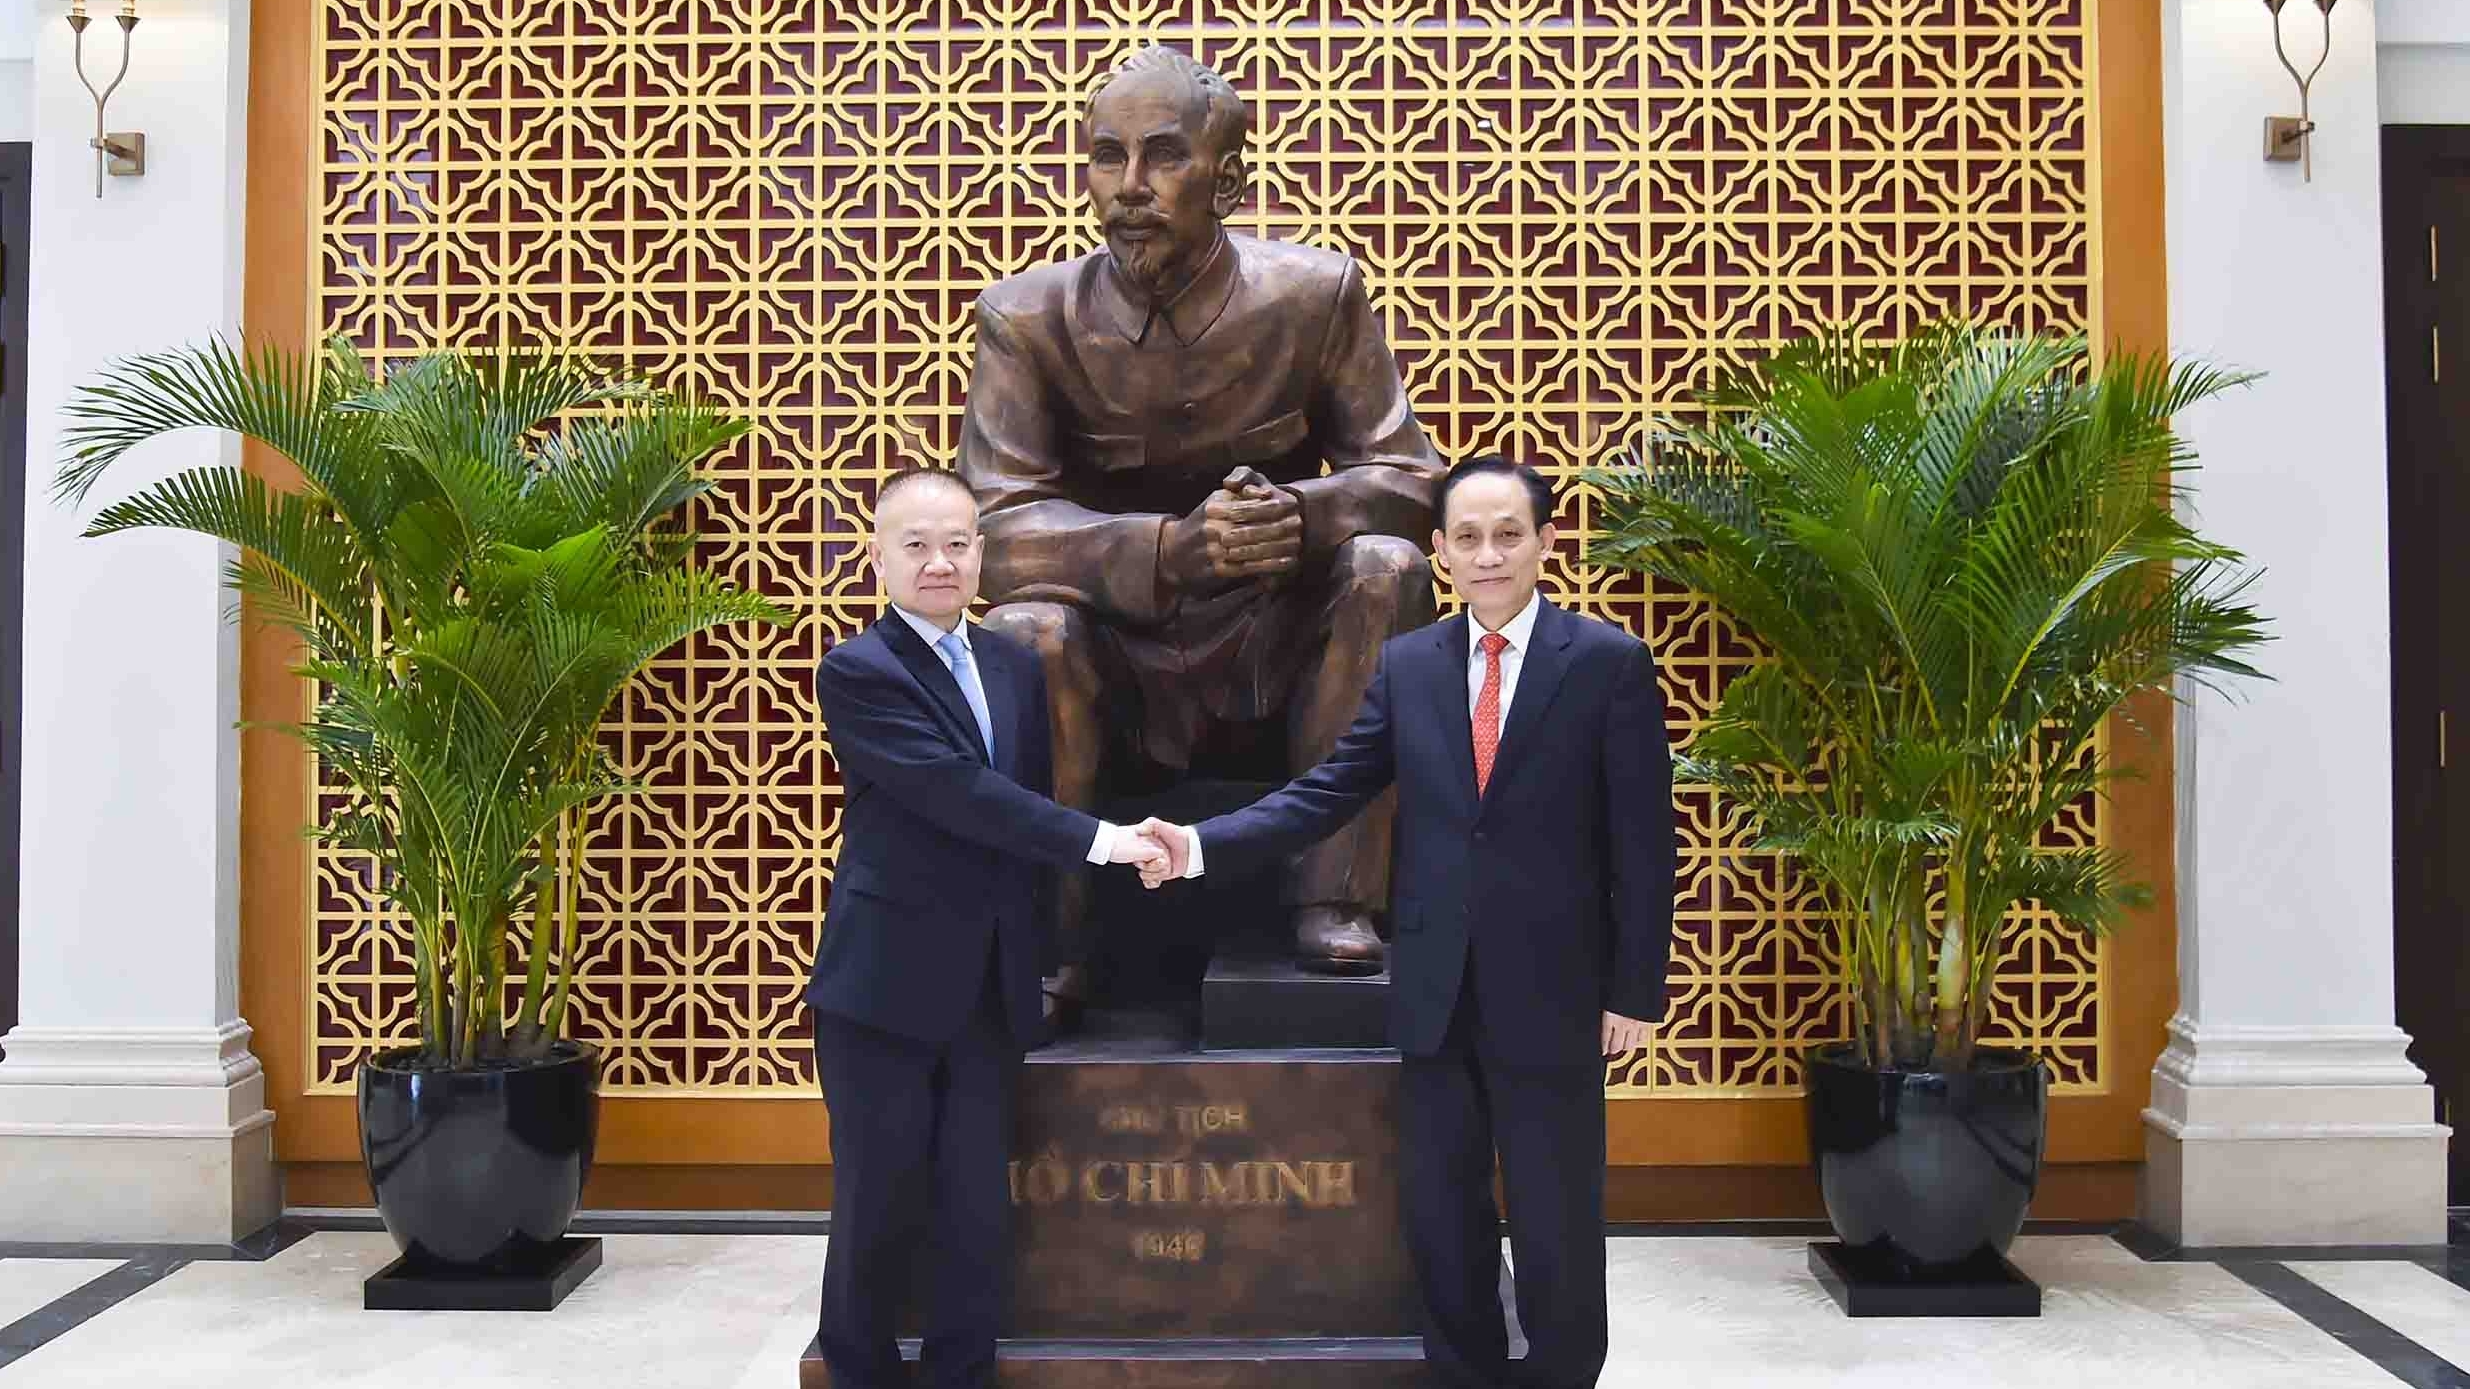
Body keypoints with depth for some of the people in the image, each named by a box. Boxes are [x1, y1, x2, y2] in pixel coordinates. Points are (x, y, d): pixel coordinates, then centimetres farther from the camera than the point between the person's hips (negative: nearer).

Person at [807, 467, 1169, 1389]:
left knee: (980, 1211, 9)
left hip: (993, 989, 5)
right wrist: (1098, 839, -20)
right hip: (887, 984, -5)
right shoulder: (856, 672, -9)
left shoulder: (1015, 667, 11)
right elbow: (959, 793, -19)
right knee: (878, 1208, 5)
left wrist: (1038, 955, 15)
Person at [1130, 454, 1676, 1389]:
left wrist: (1635, 991, -7)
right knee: (1440, 1218, 14)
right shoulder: (1406, 665, 5)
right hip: (1436, 991, 4)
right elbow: (1326, 795, 1)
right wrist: (1201, 845, -12)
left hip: (1551, 990, -3)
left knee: (1556, 1227, 8)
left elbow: (1643, 842, -5)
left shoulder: (1610, 661, -5)